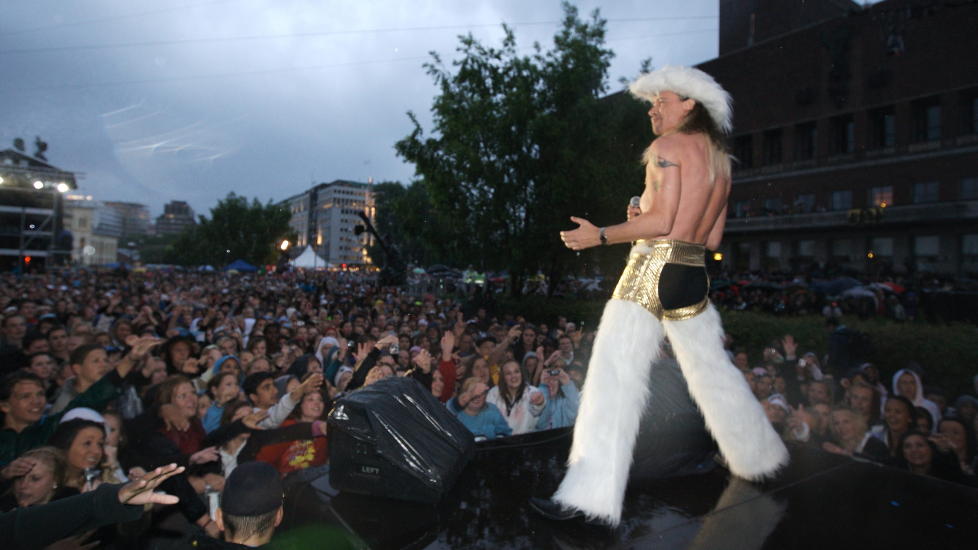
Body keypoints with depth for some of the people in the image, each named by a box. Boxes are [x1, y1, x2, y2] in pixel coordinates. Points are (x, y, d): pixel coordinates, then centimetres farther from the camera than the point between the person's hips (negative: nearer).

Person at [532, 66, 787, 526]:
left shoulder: (669, 145, -4)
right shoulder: (721, 159, 18)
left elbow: (660, 221, -15)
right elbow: (714, 239, 17)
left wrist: (599, 236, -8)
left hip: (653, 269, -8)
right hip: (693, 276, 8)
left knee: (613, 376, -9)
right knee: (712, 372, 21)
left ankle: (590, 494, -8)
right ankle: (759, 457, 38)